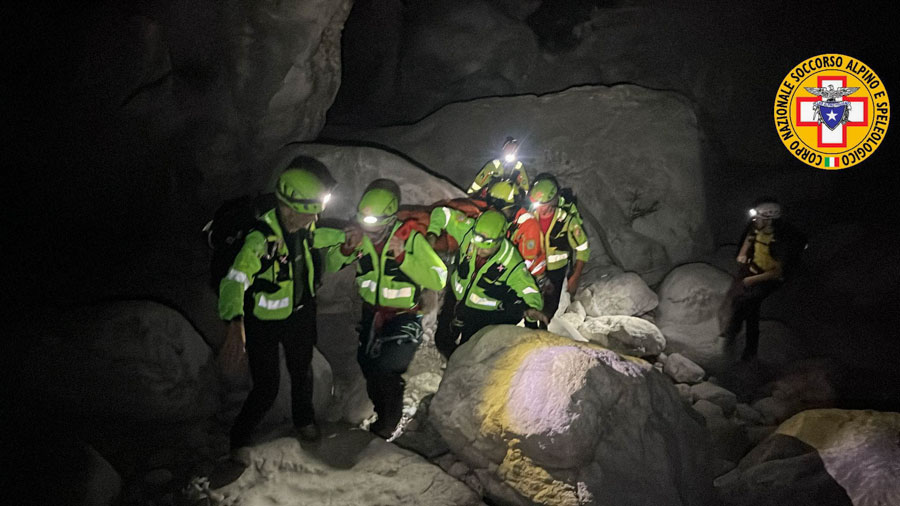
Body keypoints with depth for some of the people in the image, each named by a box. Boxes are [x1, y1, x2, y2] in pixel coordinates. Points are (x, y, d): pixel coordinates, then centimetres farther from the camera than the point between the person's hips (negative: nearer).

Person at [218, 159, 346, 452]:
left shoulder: (303, 227, -13)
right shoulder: (261, 239, -35)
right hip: (264, 323, -6)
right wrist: (235, 322, -60)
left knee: (302, 373, 22)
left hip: (299, 313, 6)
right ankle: (237, 443, 24)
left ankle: (304, 422, 51)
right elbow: (235, 281, -46)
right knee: (266, 389, -3)